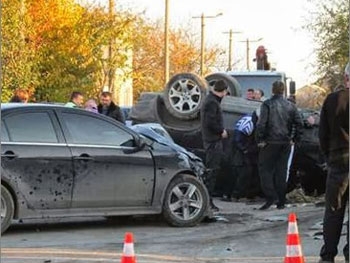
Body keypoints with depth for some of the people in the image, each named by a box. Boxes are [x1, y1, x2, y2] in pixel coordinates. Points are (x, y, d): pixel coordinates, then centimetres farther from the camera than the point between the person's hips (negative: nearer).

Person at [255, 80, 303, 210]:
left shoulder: (267, 104, -7)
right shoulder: (290, 106, 7)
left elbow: (261, 123, -13)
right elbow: (299, 123, 7)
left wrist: (260, 140, -6)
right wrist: (295, 139, 14)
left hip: (270, 142, -4)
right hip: (286, 143, 4)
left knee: (265, 169, 3)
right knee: (281, 171, 10)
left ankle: (270, 196, -13)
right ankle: (281, 201, 10)